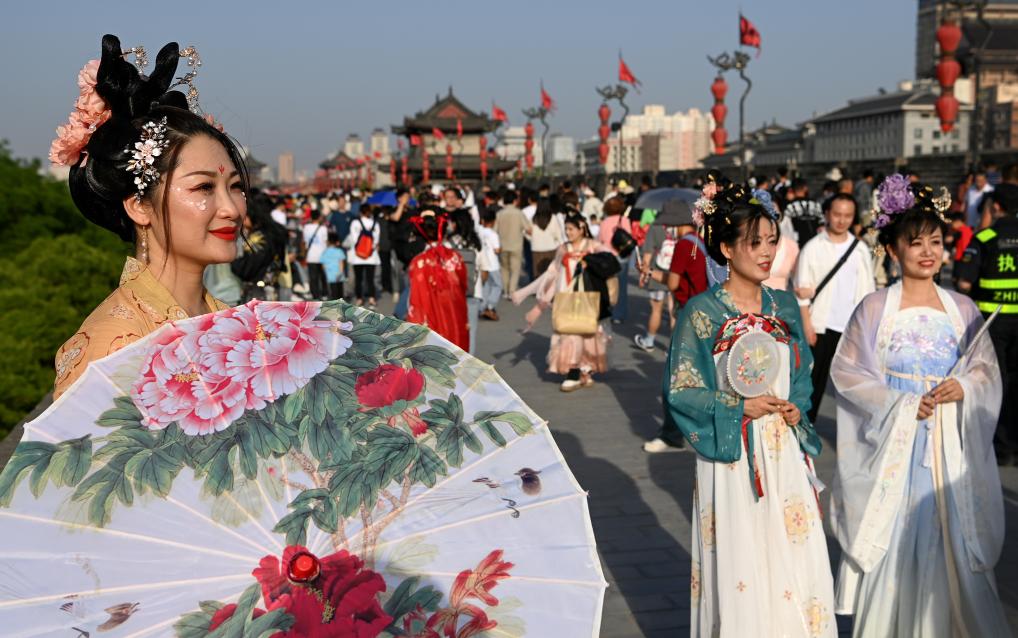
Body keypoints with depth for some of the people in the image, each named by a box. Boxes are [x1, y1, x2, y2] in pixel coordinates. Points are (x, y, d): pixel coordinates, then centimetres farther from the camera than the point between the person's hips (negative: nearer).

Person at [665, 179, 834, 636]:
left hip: (786, 454, 4)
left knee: (795, 560, 6)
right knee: (740, 564, 1)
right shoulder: (703, 312, -8)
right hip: (733, 456, -4)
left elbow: (802, 375, 16)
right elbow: (680, 389, -8)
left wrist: (797, 408, -3)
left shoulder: (785, 305, 7)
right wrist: (739, 408, -14)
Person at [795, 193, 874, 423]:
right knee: (815, 380, 4)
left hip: (854, 326, 3)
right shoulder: (813, 247, -4)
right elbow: (803, 290, -6)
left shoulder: (860, 249, 7)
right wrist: (807, 325, -11)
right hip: (822, 325, -3)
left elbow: (867, 290, 10)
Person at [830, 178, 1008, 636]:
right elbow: (847, 372, -6)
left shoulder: (962, 309, 5)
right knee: (889, 542, 1)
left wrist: (963, 387, -14)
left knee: (949, 541, 3)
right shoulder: (874, 309, -4)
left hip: (949, 446, 3)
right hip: (891, 441, -2)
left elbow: (987, 369, 8)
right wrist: (904, 405, -13)